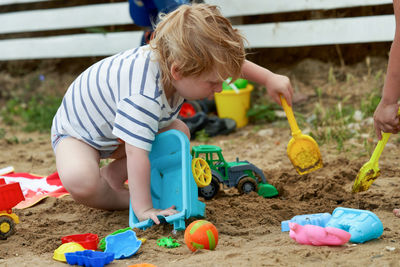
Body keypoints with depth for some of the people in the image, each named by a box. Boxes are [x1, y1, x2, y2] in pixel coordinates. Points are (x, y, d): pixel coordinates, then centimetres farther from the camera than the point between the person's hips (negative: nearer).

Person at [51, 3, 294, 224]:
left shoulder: (177, 59, -19)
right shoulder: (144, 97, -45)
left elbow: (229, 60, 0)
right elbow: (137, 153, -47)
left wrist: (269, 79, -3)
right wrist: (143, 209, -46)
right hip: (77, 131, -8)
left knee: (180, 132, 0)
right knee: (79, 180, -37)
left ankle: (112, 174, 4)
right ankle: (118, 198, -5)